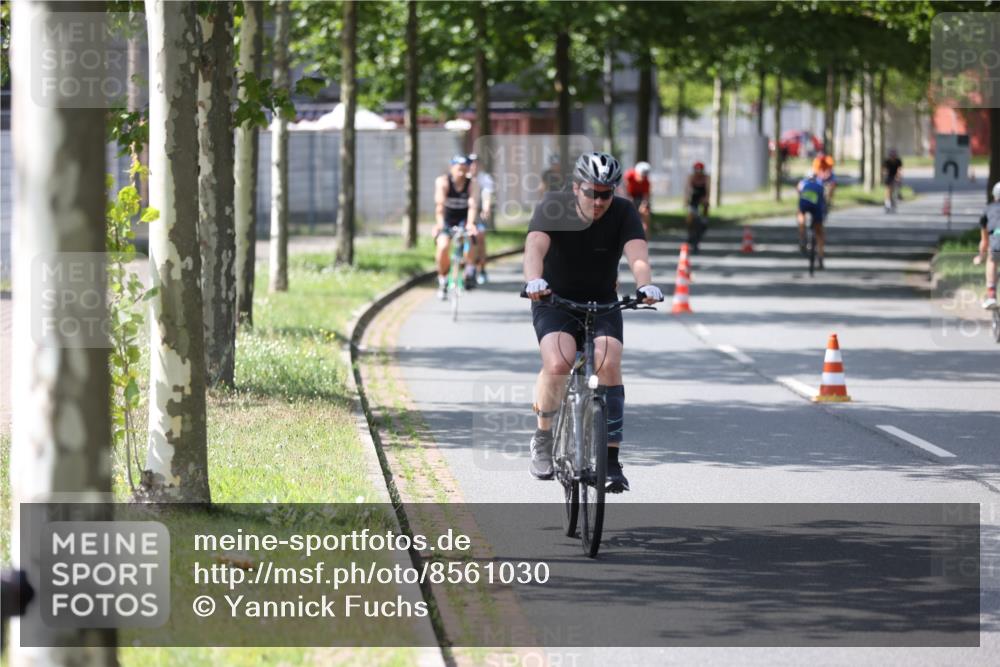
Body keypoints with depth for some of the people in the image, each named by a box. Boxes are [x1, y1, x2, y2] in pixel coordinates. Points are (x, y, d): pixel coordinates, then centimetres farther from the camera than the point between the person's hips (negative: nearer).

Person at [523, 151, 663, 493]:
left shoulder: (623, 212, -13)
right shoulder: (553, 207, -16)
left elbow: (637, 254, -29)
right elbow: (535, 246, -33)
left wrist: (646, 285, -50)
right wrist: (534, 281, -54)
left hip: (603, 305, 2)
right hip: (554, 303, -2)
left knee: (608, 365, -24)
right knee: (558, 364, -29)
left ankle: (611, 459, -18)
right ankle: (543, 436, -3)